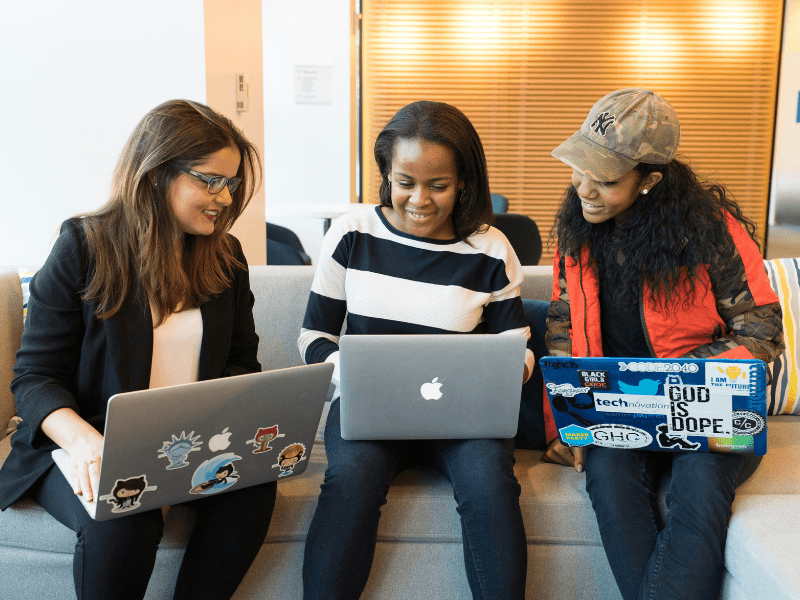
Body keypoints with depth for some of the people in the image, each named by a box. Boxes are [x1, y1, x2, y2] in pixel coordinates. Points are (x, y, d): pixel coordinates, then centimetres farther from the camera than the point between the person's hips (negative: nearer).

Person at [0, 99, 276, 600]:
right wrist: (83, 440, -28)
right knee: (122, 519, -33)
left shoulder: (226, 256, 7)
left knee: (255, 484, -26)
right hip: (94, 444, -3)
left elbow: (241, 362, 10)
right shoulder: (84, 247, -5)